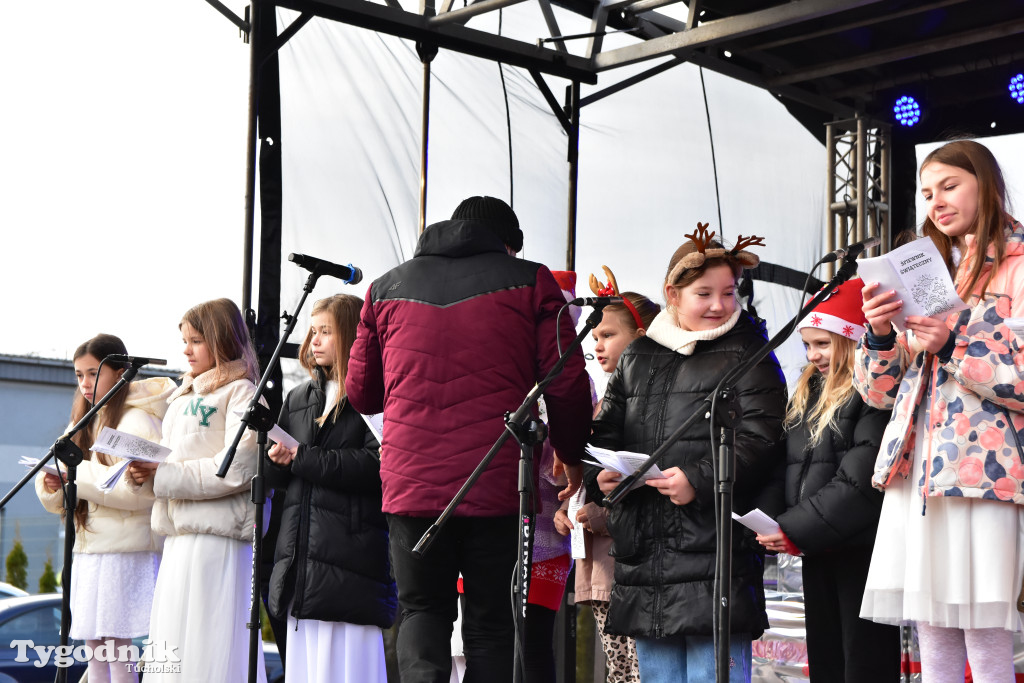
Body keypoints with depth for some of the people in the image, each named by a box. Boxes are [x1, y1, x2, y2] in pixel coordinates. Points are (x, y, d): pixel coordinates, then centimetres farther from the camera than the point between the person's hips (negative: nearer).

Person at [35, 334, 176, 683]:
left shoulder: (137, 421, -7)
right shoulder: (88, 422, 18)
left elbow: (143, 489, -21)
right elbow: (65, 502, 18)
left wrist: (80, 474, -18)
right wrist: (52, 486, -5)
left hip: (126, 549, -8)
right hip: (89, 547, 8)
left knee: (115, 645, -8)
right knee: (94, 645, 8)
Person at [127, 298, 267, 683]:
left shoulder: (241, 392, -4)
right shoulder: (184, 398, 24)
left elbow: (236, 469, -15)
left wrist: (163, 475, -15)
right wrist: (146, 472, 1)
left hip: (217, 533, -9)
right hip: (180, 533, 9)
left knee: (205, 652, -11)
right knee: (172, 646, 7)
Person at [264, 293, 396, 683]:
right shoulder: (299, 399, 20)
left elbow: (374, 465, -18)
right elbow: (276, 476, 20)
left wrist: (301, 458, -12)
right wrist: (276, 459, -5)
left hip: (351, 560, -7)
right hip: (301, 561, 7)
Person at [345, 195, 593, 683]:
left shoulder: (386, 287, 14)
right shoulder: (530, 281, 5)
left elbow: (360, 392, 19)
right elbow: (567, 384, 0)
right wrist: (572, 457, 16)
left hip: (410, 483, 2)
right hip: (498, 486, -2)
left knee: (422, 610, 15)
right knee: (491, 623, 9)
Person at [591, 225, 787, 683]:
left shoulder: (747, 355, 0)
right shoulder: (636, 357, 16)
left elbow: (759, 439, -10)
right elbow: (606, 430, 21)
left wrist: (699, 479, -20)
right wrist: (603, 471, 0)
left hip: (713, 551, -5)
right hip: (643, 549, 6)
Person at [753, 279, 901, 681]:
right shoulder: (809, 393, 16)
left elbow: (860, 479, -20)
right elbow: (790, 466, 18)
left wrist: (796, 531, -17)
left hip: (862, 546, -8)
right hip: (817, 549, 8)